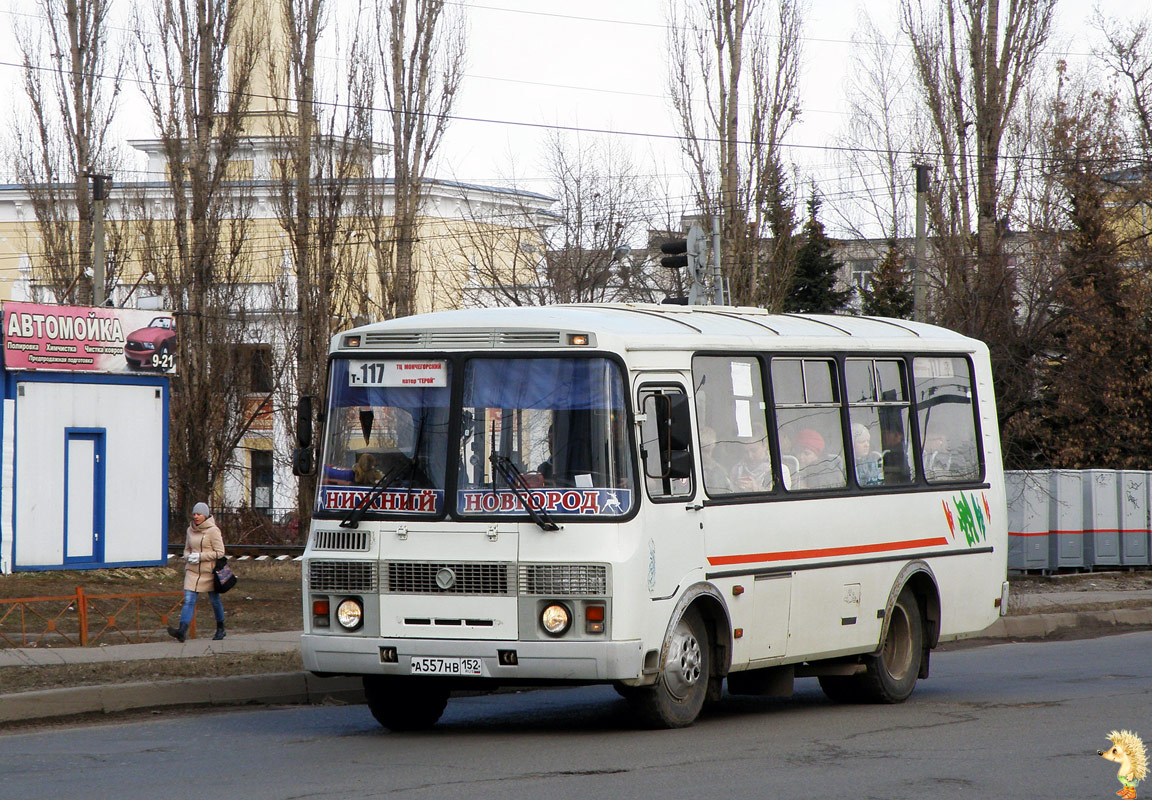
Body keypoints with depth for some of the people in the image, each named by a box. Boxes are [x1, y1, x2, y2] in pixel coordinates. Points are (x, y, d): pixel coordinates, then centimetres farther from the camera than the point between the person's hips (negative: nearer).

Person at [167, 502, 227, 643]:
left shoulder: (213, 531, -10)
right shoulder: (190, 530, 8)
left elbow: (220, 552, -12)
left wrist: (200, 556, -18)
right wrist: (188, 557, -4)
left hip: (209, 572, -4)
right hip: (192, 571, 4)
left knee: (214, 600, 11)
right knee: (188, 600, -10)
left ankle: (220, 629, 30)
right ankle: (182, 631, -23)